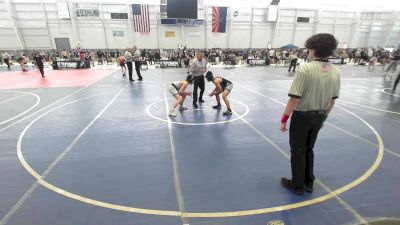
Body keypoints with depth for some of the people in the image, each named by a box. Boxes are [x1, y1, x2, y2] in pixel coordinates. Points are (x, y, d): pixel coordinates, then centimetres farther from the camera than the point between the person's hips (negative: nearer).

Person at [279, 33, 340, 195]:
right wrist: (323, 117, 21)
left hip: (302, 115, -6)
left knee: (298, 151, 11)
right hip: (318, 117, 6)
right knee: (308, 149, 23)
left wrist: (284, 119, -14)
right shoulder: (335, 72, 0)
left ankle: (298, 185, 27)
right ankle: (308, 183, 38)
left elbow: (294, 99, -24)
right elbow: (332, 100, 8)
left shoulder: (305, 69, -20)